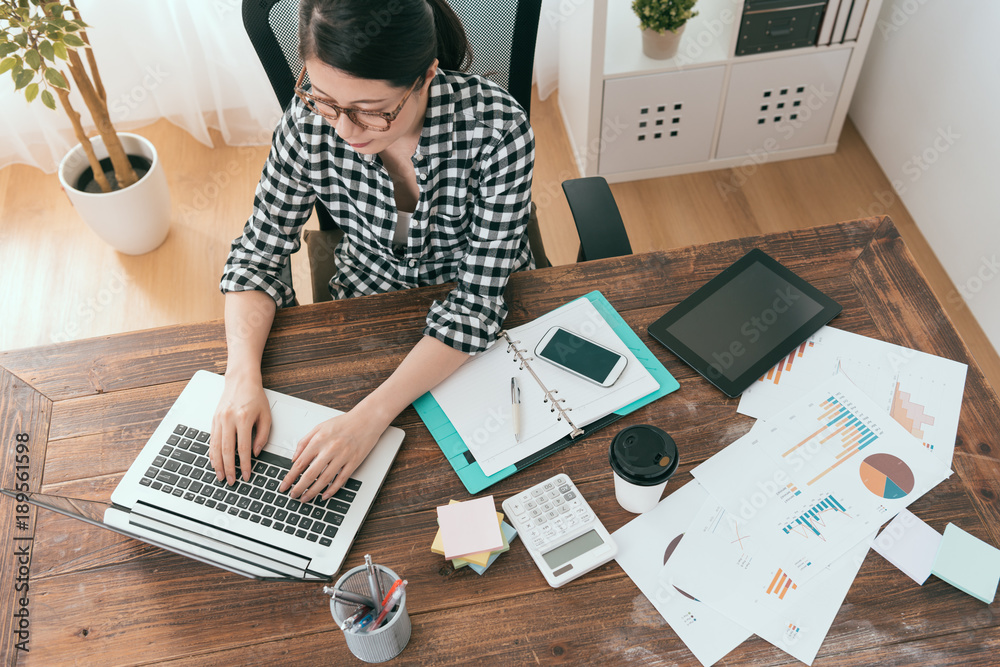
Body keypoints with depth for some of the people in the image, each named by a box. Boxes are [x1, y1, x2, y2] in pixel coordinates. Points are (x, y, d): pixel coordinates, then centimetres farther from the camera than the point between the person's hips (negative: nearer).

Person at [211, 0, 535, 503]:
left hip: (479, 318, -1)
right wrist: (243, 377, -28)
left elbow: (478, 297, -28)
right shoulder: (310, 121, -23)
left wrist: (372, 415, -37)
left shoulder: (495, 128, -31)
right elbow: (258, 254, -11)